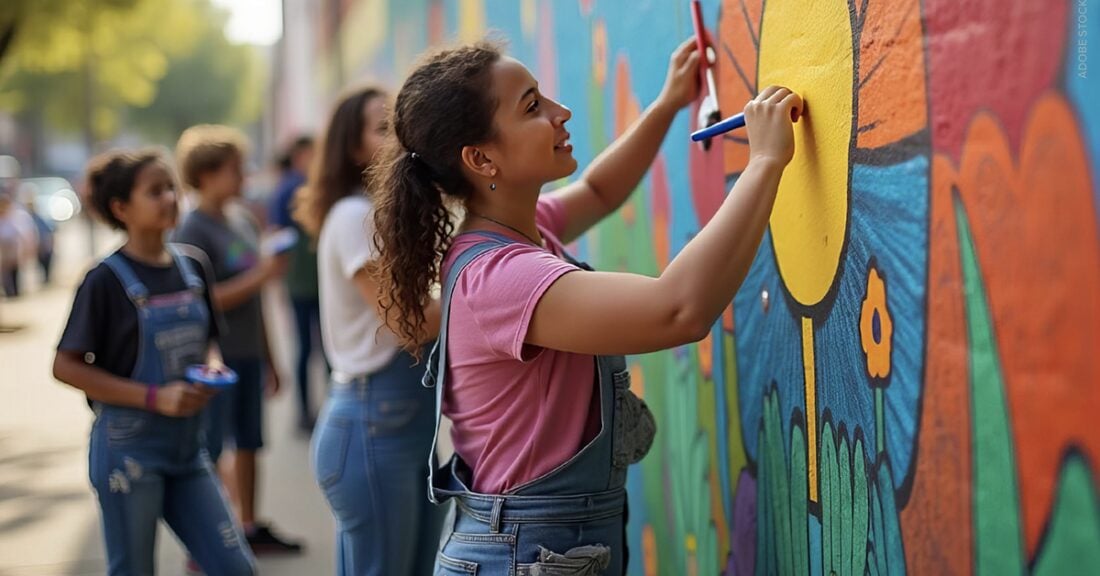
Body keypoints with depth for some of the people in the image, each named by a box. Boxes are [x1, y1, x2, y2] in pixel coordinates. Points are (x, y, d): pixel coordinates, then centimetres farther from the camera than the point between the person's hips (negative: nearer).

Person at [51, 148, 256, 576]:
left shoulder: (193, 267, 4)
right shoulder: (107, 280, -12)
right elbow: (66, 366, -12)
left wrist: (211, 368, -6)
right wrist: (155, 397, -19)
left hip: (187, 444, 5)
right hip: (129, 448, -5)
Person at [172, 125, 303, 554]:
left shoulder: (244, 221, 10)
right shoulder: (194, 230, -13)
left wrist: (268, 356, 20)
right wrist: (259, 277, -22)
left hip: (249, 355, 7)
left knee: (248, 445, 15)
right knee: (210, 451, -1)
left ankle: (251, 528, 26)